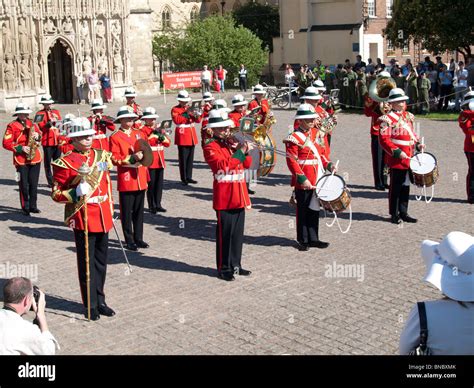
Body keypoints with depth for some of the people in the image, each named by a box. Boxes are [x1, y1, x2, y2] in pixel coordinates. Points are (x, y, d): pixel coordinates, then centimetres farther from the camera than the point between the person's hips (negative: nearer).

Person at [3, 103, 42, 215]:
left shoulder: (31, 123, 10)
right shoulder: (12, 126, -4)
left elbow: (39, 135, 17)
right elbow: (6, 143, -9)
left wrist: (38, 136, -7)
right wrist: (20, 148, -17)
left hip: (35, 158, 4)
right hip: (21, 160, -4)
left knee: (33, 183, 6)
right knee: (24, 184, 0)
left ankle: (33, 206, 16)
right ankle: (25, 207, 9)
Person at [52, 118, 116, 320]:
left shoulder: (101, 156, 8)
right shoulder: (65, 163, -10)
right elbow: (56, 194, -7)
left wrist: (110, 209, 17)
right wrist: (76, 193, -24)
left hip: (103, 218, 6)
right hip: (83, 219, -6)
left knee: (101, 261, 14)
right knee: (86, 263, 3)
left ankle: (100, 300, 27)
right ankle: (90, 305, 14)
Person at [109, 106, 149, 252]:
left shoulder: (139, 133, 12)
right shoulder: (115, 137, -5)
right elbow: (115, 159, -11)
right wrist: (132, 158, -20)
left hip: (140, 179, 5)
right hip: (126, 180, -5)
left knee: (139, 211, 11)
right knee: (127, 212, 2)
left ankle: (138, 238, 21)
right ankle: (129, 240, 11)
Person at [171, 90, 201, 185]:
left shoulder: (190, 109, 16)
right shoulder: (175, 109, -1)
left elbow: (198, 120, 9)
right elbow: (177, 120, -18)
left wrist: (196, 115, -12)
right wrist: (186, 114, -23)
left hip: (192, 137, 6)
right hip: (182, 137, -6)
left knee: (190, 158, 9)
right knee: (183, 158, -5)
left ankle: (189, 177, 17)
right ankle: (184, 179, -1)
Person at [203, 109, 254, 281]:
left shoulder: (231, 143, 15)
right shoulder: (210, 146, -8)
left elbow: (247, 164, 13)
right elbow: (223, 164, -24)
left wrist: (244, 151, -5)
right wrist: (240, 151, -25)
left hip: (239, 197, 7)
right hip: (224, 198, -7)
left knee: (238, 233, 12)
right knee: (224, 233, 0)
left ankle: (235, 265, 23)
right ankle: (223, 268, 9)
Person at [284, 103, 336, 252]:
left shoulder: (315, 133, 11)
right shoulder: (294, 138, -12)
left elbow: (321, 152, 20)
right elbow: (291, 161, -15)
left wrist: (328, 165, 3)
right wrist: (302, 179, -20)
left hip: (316, 181, 7)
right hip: (303, 182, -7)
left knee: (314, 209, 13)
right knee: (303, 211, 4)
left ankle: (313, 239, 23)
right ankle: (303, 241, 15)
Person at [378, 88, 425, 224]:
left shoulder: (408, 116, 13)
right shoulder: (387, 119, -12)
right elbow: (384, 140, -15)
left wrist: (417, 144, 6)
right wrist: (397, 152, -21)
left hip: (409, 159, 8)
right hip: (396, 160, -7)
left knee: (405, 186, 13)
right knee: (396, 187, 1)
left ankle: (403, 213, 22)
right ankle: (394, 214, 11)